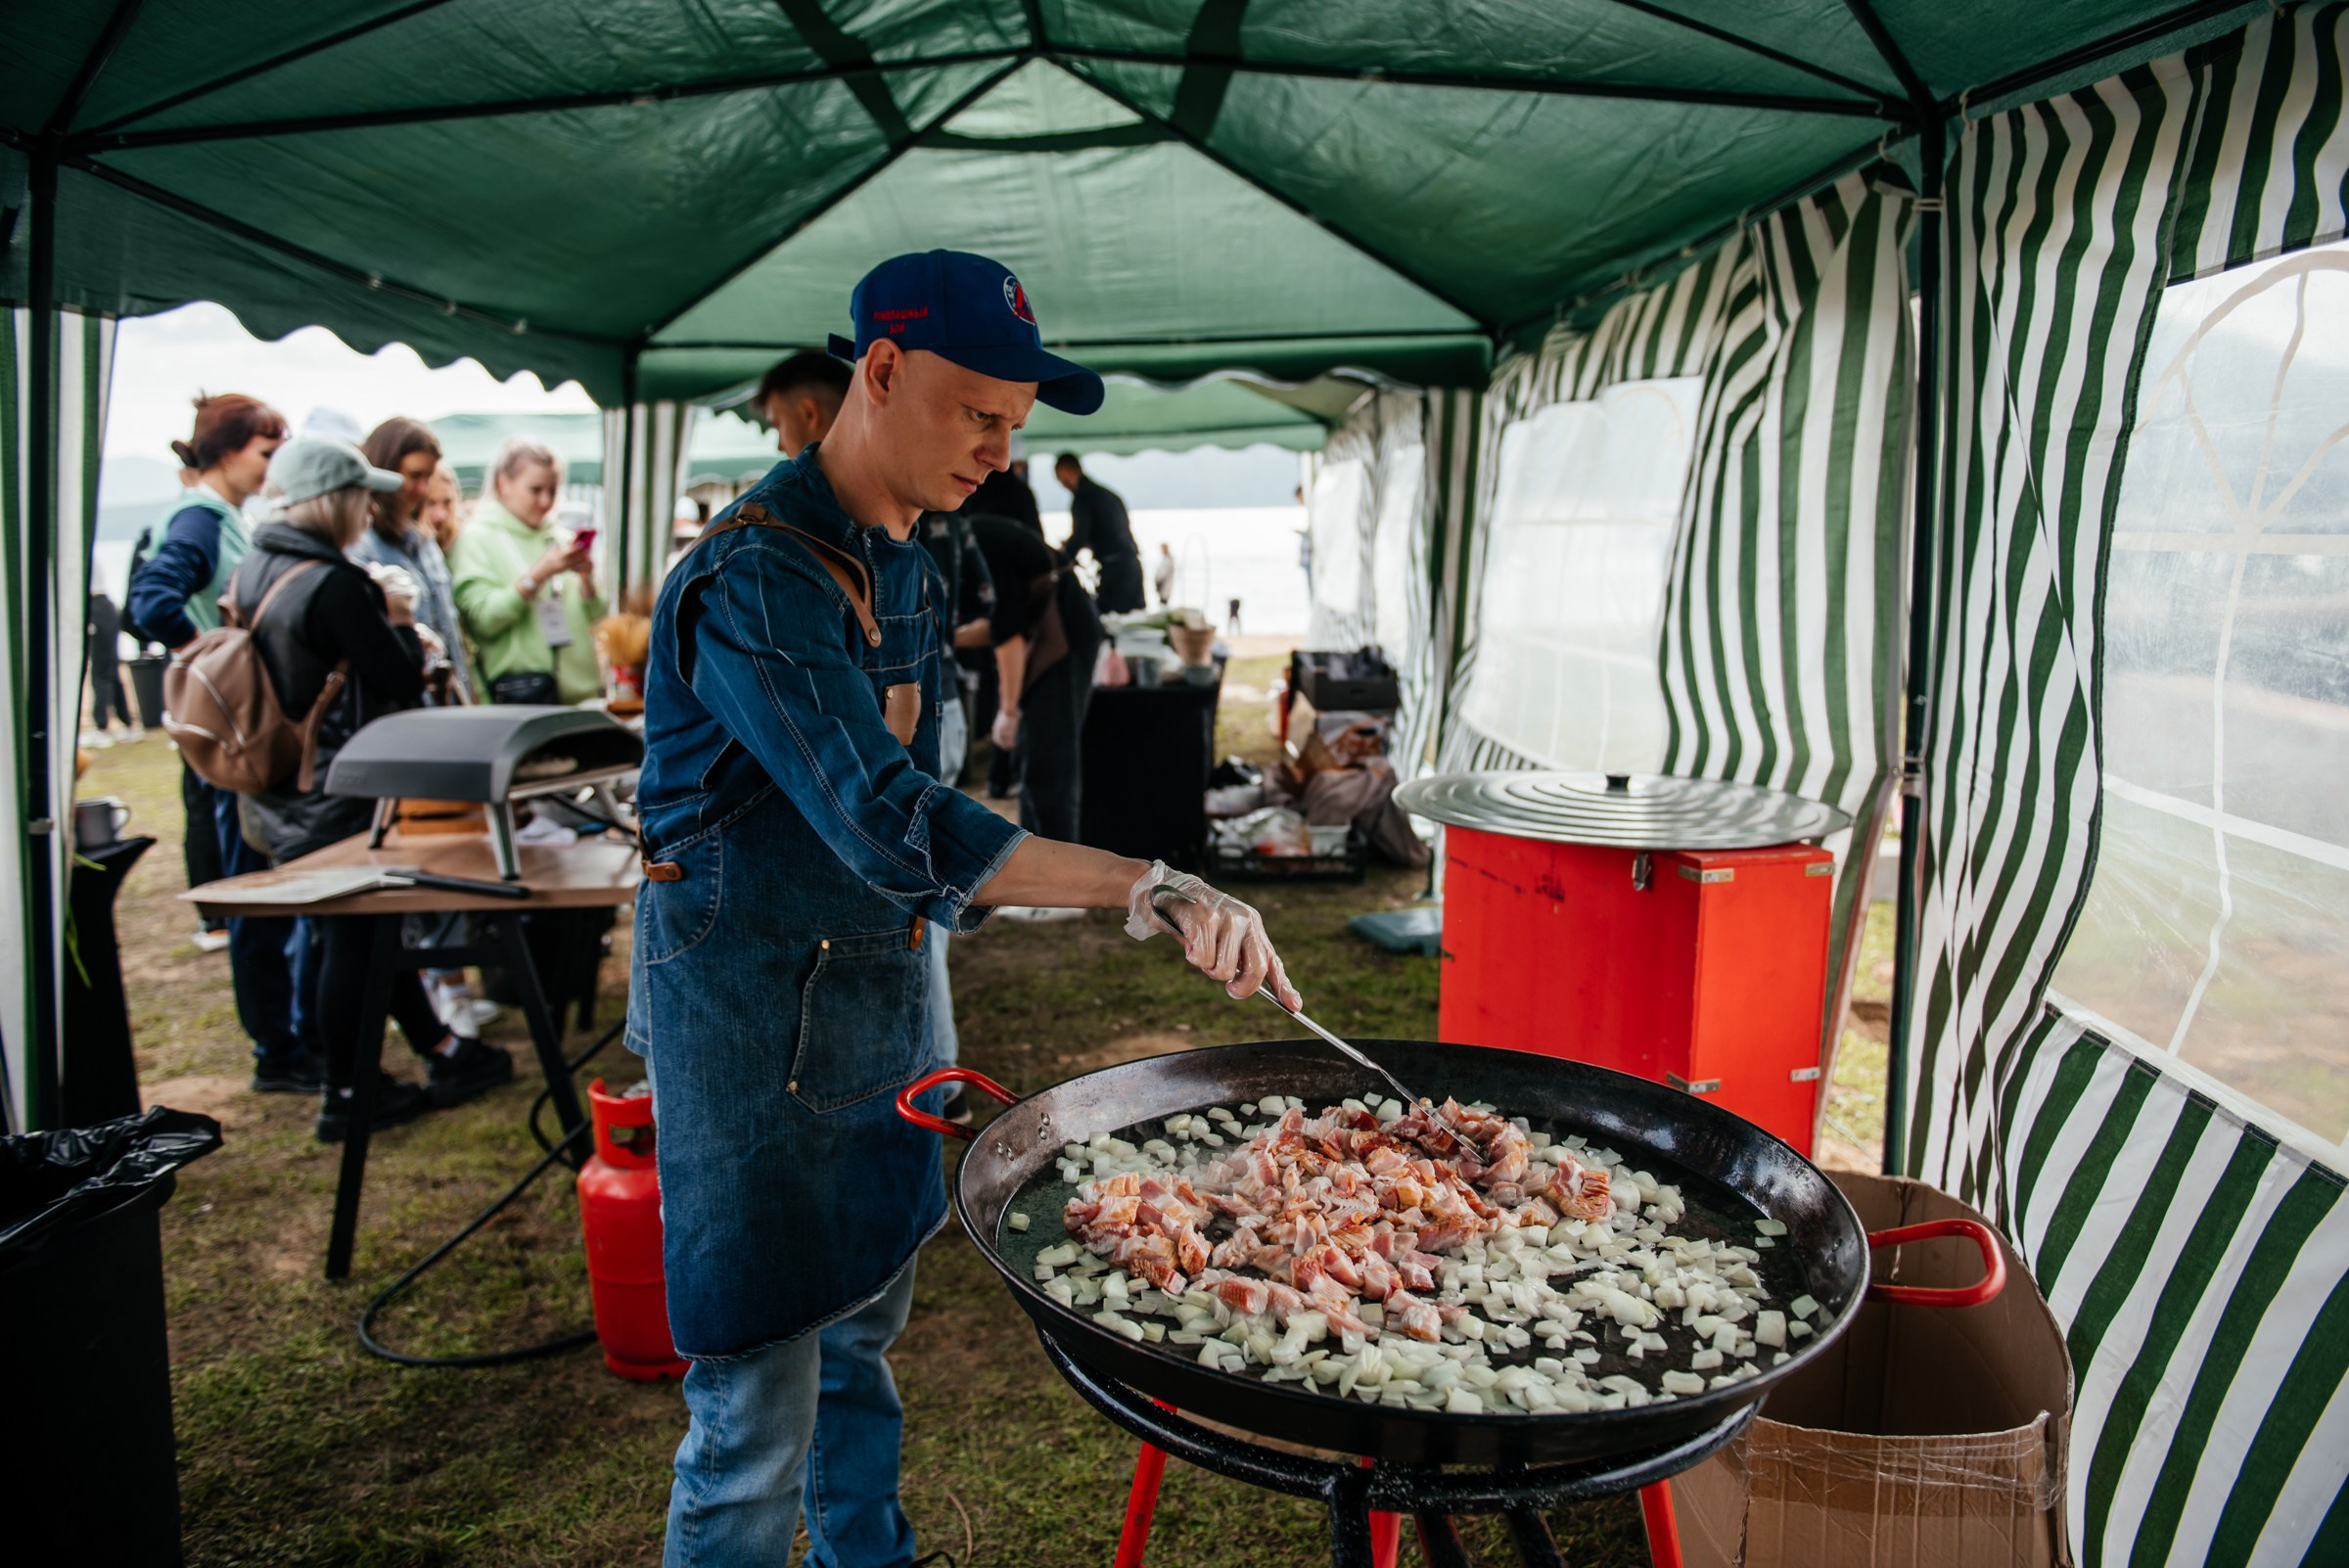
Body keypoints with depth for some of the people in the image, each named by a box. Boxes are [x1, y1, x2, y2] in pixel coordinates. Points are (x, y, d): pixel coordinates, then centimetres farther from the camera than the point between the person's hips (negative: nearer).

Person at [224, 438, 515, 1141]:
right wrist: (399, 617, -2)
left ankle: (441, 1051, 30)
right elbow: (400, 680, -17)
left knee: (368, 925, 17)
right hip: (335, 792, -9)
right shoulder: (335, 583, -22)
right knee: (352, 938, 3)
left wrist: (376, 616, 12)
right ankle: (345, 1096, 14)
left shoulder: (253, 571, 7)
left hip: (279, 788, 9)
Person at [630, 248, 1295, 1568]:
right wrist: (1149, 889, -41)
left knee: (866, 1322, 22)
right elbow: (892, 827, -35)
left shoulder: (901, 555, 8)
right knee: (758, 1412, -1)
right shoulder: (758, 581, -23)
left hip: (879, 990, 9)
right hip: (755, 1021, -9)